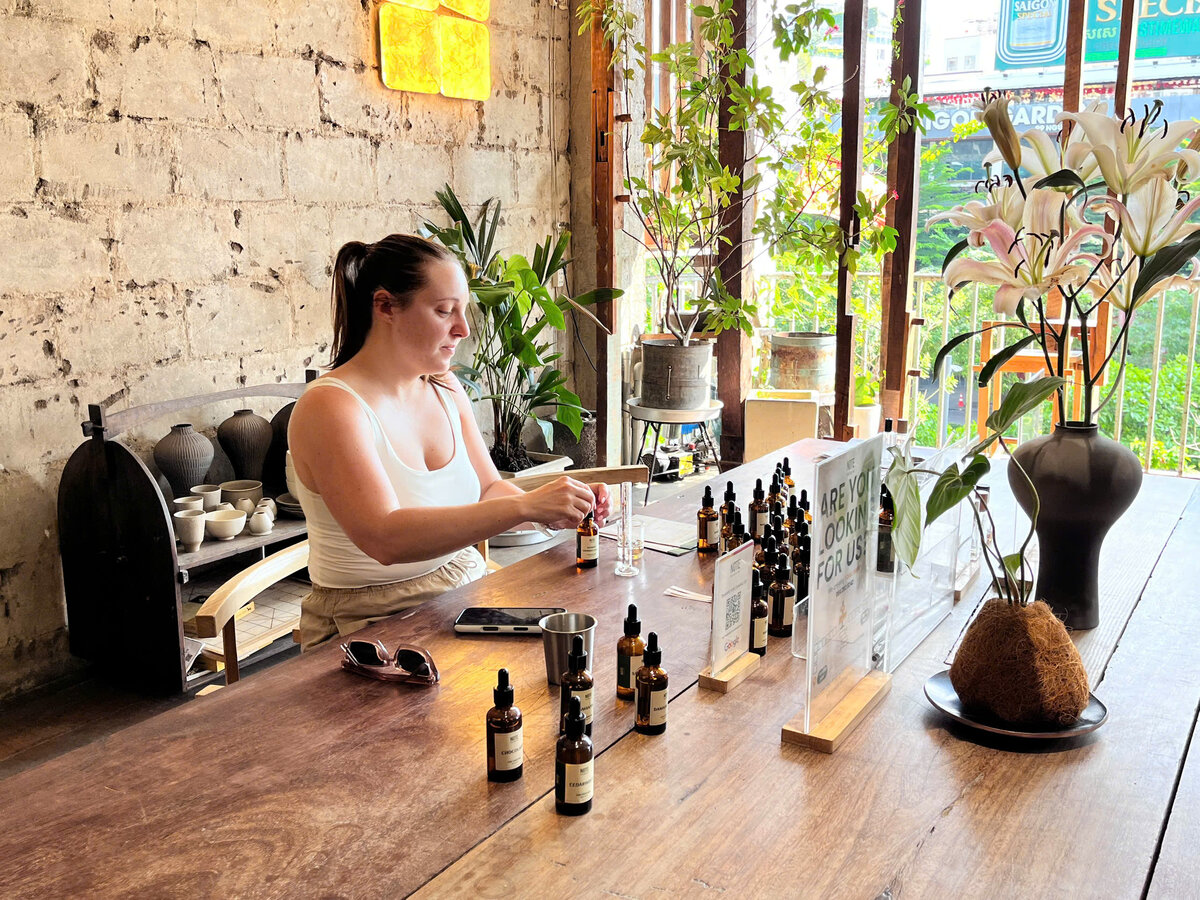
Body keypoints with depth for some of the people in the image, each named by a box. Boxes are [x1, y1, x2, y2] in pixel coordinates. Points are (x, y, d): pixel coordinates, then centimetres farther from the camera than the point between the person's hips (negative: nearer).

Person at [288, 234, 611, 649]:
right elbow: (385, 539, -29)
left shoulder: (445, 388, 7)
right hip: (375, 624, -7)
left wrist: (550, 510, -10)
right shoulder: (329, 407, -17)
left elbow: (487, 488, 12)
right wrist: (525, 506, -33)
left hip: (466, 592, 7)